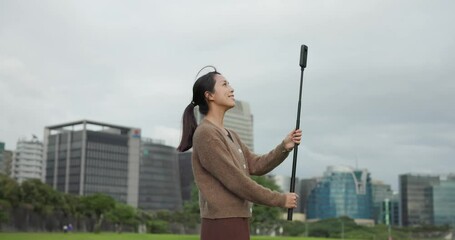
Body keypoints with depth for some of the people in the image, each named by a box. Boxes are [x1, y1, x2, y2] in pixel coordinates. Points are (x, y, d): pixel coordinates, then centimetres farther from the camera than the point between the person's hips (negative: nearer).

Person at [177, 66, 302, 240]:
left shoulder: (229, 135, 19)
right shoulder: (205, 134, -13)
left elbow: (256, 165, 12)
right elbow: (236, 181, -17)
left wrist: (285, 146, -3)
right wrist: (280, 200, -9)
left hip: (234, 226, 10)